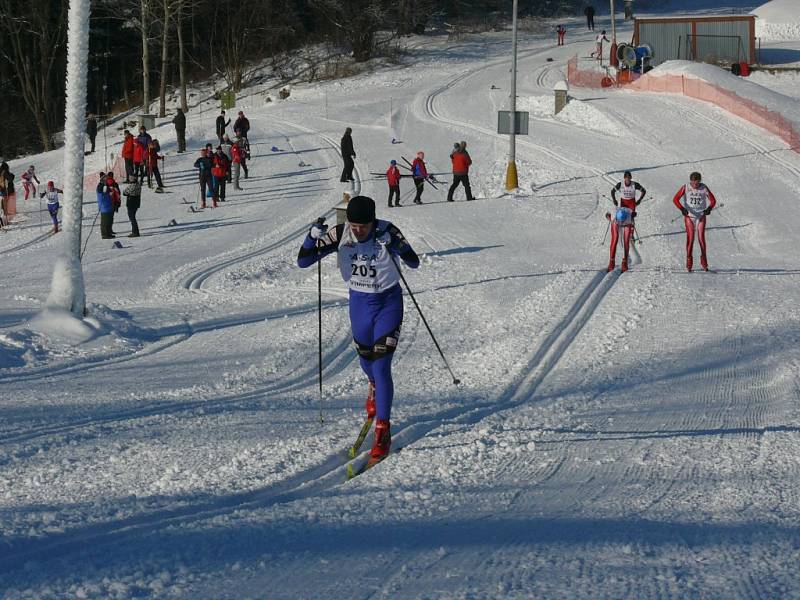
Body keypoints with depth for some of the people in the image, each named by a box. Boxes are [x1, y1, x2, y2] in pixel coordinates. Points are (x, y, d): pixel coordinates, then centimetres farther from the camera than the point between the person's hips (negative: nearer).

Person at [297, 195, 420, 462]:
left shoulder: (387, 232, -20)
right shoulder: (340, 235, -14)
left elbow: (414, 263, -14)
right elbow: (303, 261, -13)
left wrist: (398, 247, -34)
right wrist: (314, 235, -31)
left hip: (388, 302, -3)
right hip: (359, 302, 3)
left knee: (381, 366, -12)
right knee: (366, 360, 21)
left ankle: (383, 431, -5)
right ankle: (375, 386, 59)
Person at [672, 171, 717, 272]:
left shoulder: (704, 188, -4)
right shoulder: (685, 188, -7)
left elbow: (713, 200, 3)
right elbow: (675, 199, -7)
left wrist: (709, 208, -17)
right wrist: (682, 209, -22)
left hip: (701, 216, 1)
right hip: (689, 216, -1)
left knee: (701, 238, -5)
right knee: (690, 238, -7)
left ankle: (704, 262, 4)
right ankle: (689, 261, 1)